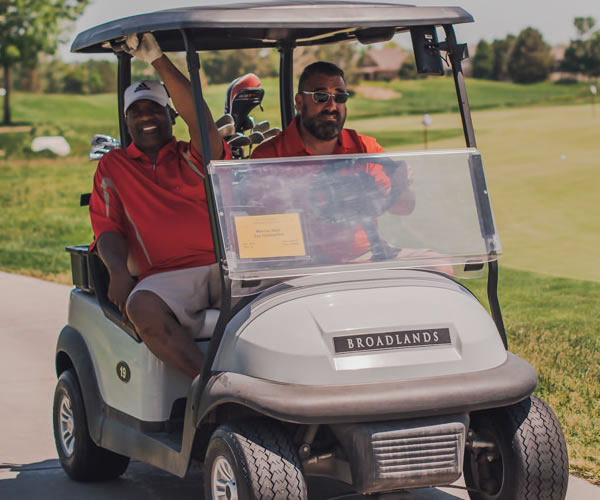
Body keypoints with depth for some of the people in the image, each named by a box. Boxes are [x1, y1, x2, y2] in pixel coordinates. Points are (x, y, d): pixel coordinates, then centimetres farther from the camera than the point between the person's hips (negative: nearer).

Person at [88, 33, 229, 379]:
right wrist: (118, 272, -11)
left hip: (227, 265, 0)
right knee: (143, 307, -37)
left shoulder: (193, 158, 17)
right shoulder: (114, 166, 21)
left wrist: (157, 58, -9)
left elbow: (199, 117, -5)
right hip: (167, 275, 0)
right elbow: (107, 229, 12)